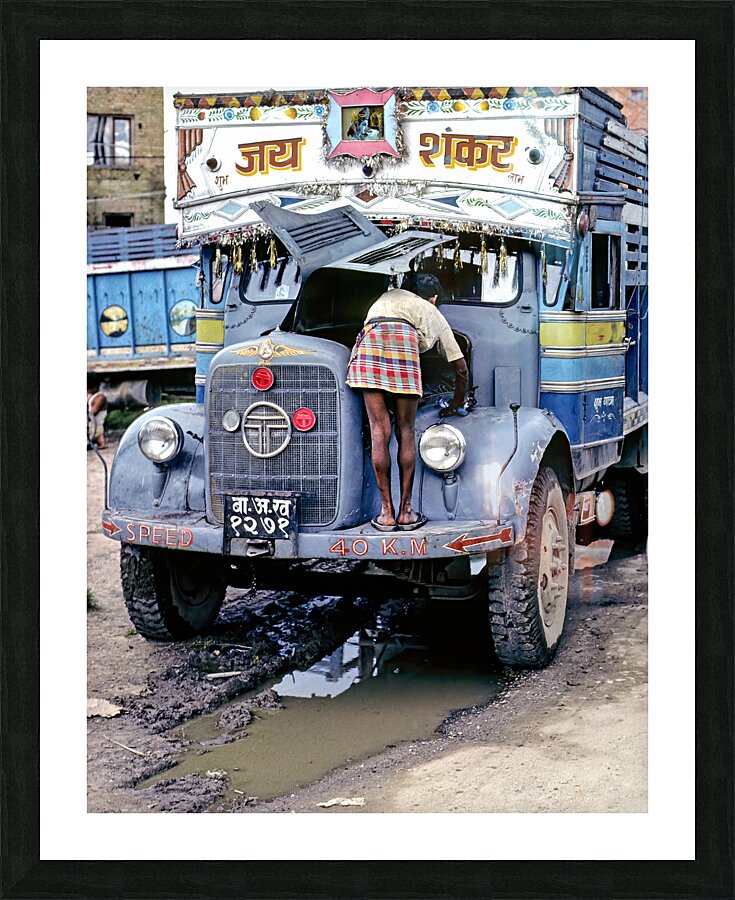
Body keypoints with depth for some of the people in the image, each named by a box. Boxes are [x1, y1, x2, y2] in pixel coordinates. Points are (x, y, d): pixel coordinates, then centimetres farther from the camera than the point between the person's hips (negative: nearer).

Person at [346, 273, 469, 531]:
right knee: (406, 432, 7)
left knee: (379, 431, 1)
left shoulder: (391, 295, 40)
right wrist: (457, 405, 51)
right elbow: (461, 367, 38)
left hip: (369, 337, 2)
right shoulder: (434, 314, 34)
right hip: (404, 339, -2)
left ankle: (386, 513, 4)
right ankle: (406, 511, 7)